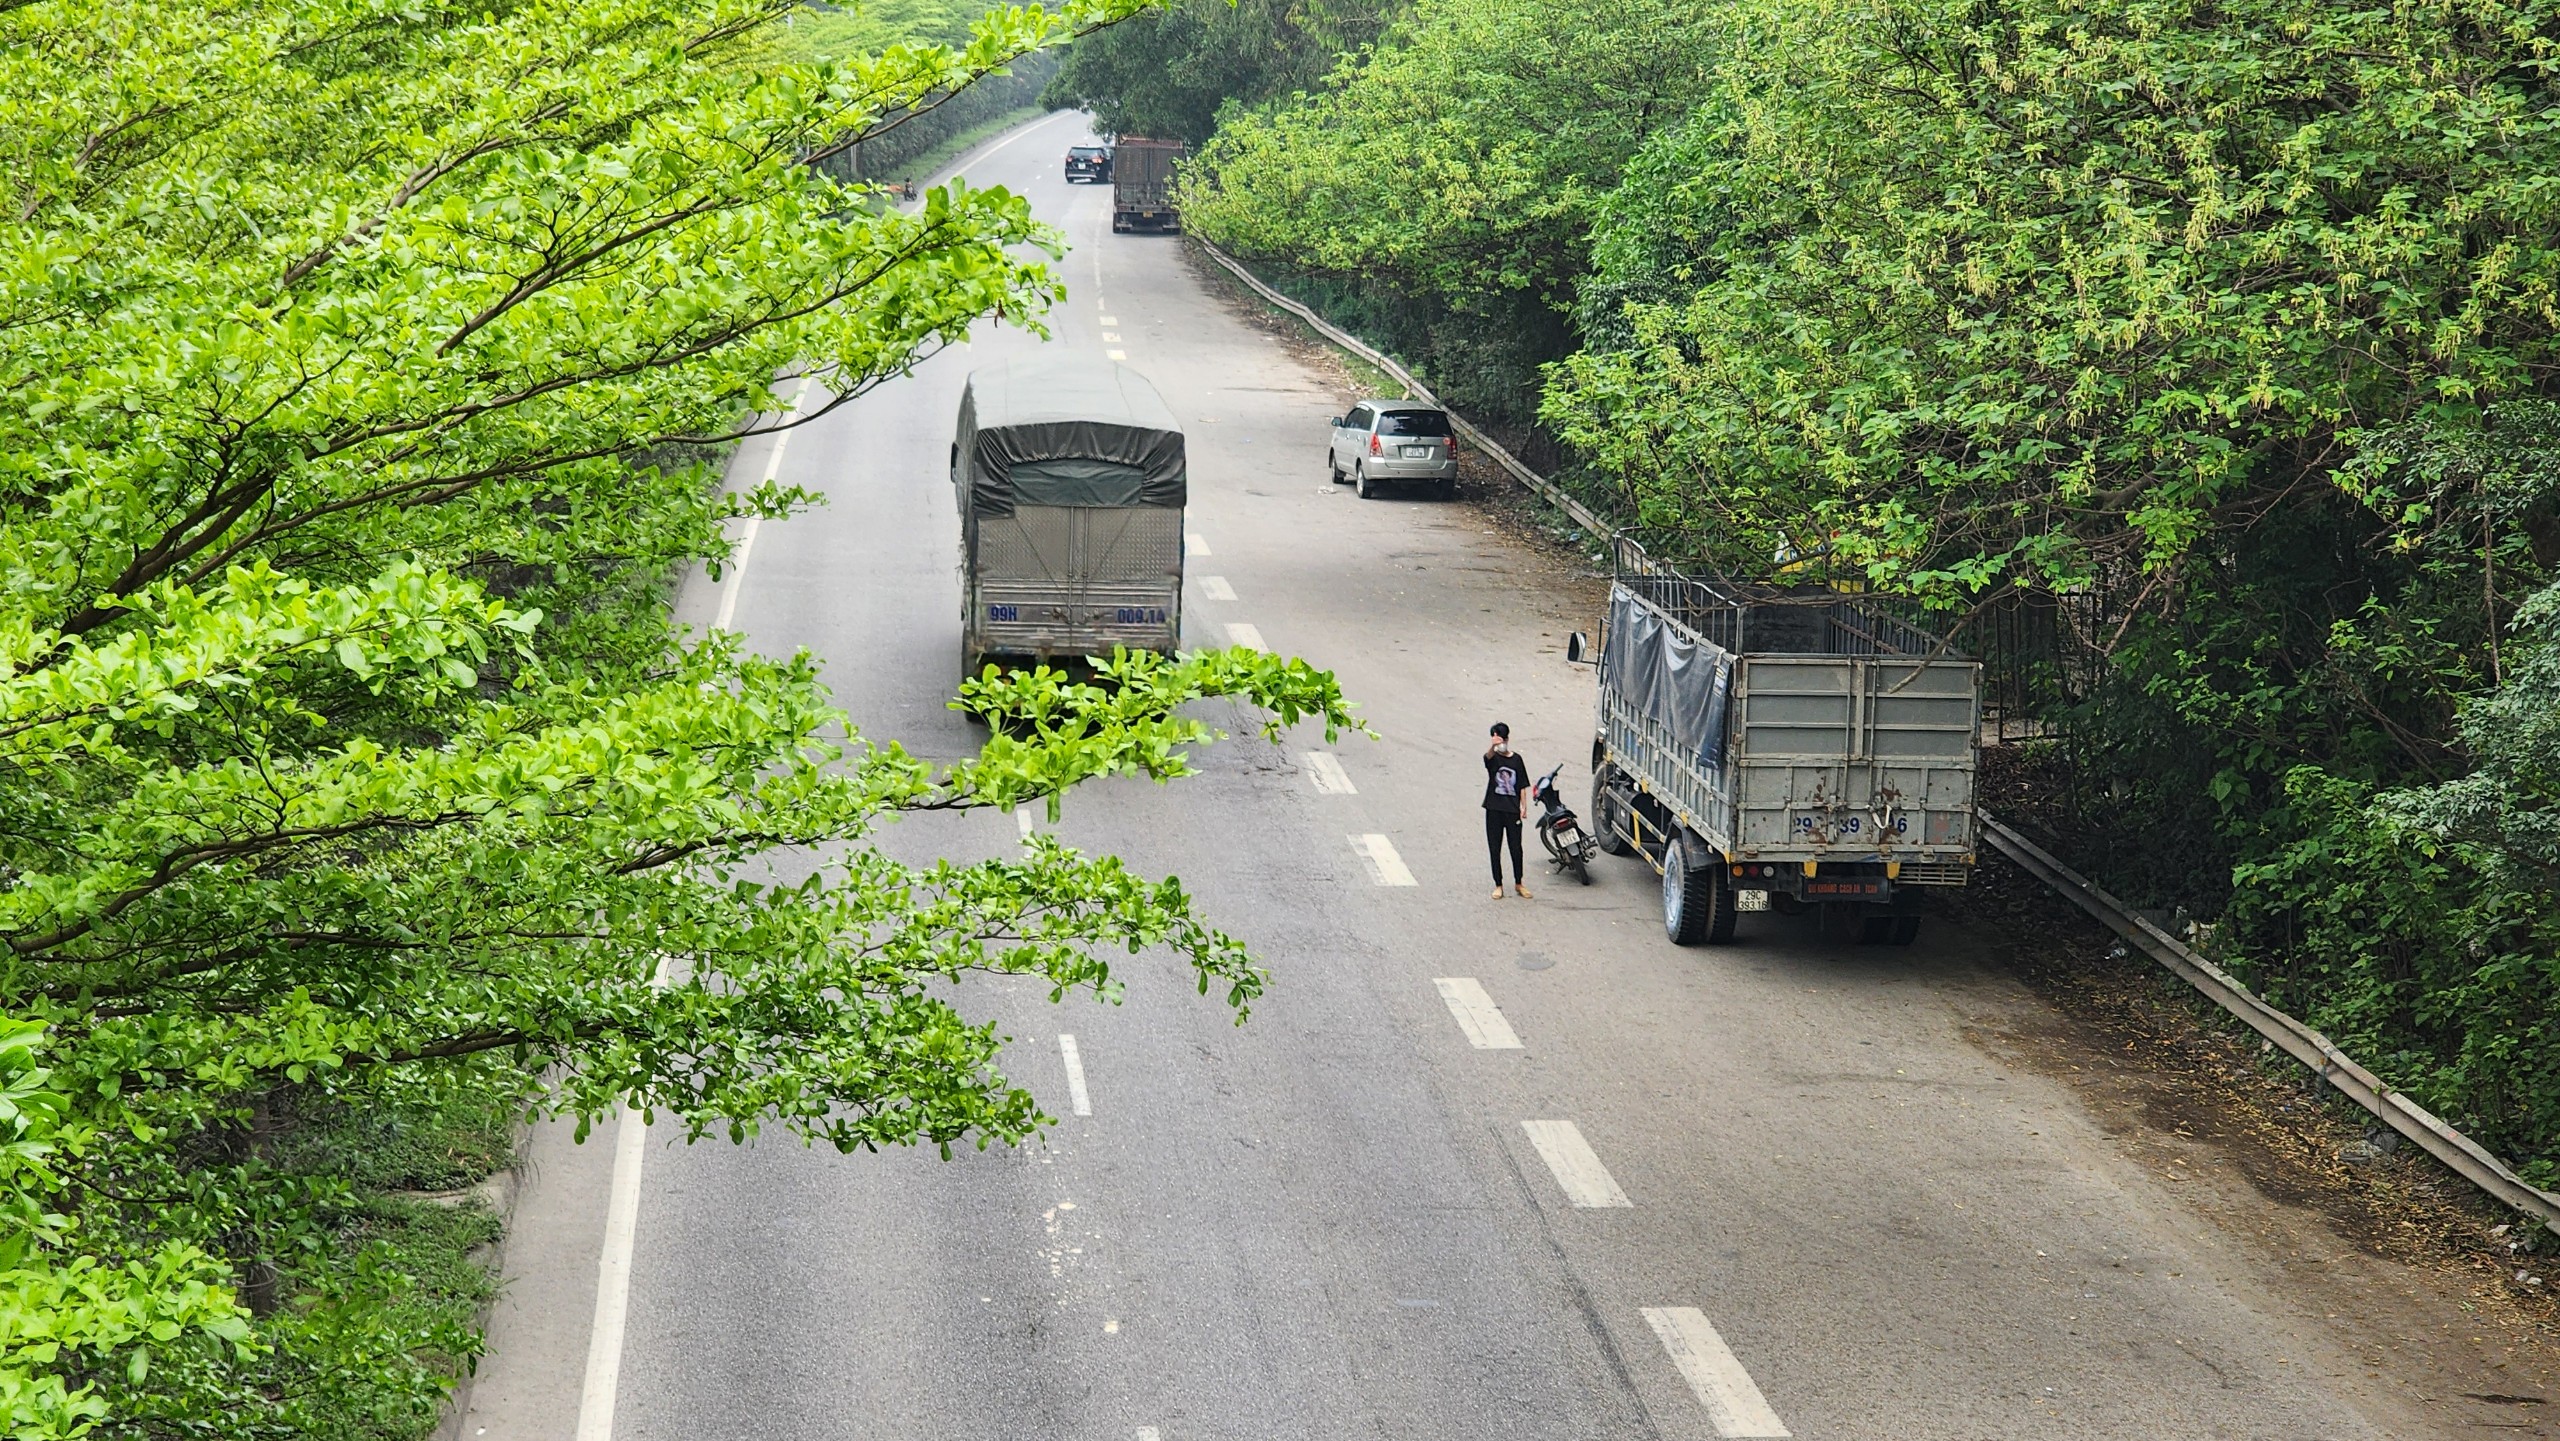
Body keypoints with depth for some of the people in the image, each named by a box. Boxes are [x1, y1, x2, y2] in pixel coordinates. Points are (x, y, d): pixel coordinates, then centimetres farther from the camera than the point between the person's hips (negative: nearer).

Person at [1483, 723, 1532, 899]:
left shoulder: (1516, 760, 6)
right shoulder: (1493, 758, -3)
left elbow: (1522, 786, 8)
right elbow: (1488, 756, -29)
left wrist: (1524, 807, -2)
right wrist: (1493, 746, -52)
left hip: (1513, 811, 2)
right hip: (1494, 810, -2)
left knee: (1516, 848, 5)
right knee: (1495, 850, 4)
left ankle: (1519, 884, 19)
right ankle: (1498, 885, 14)